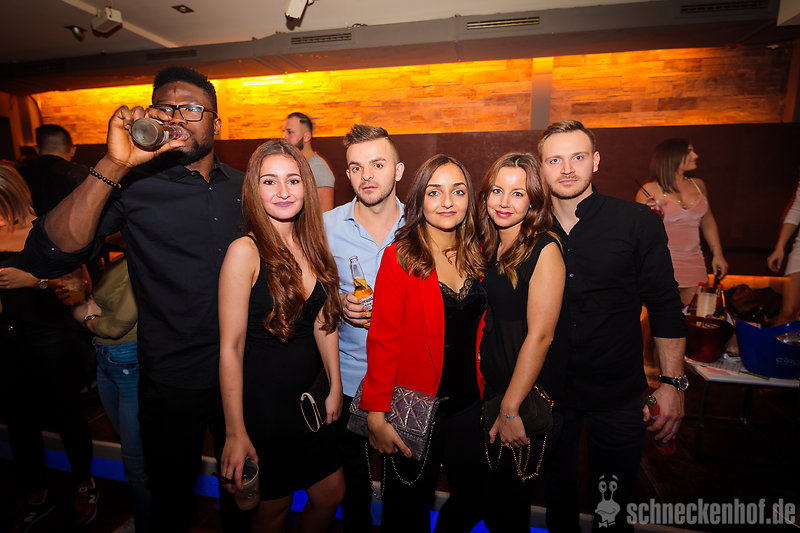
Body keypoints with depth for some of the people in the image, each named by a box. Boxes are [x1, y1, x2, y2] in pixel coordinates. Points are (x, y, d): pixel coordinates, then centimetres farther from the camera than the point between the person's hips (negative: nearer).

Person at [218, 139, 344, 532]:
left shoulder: (311, 245, 0)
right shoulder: (246, 251, -18)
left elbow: (323, 320, 6)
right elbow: (230, 348, -17)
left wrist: (335, 388, 7)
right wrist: (235, 432, -14)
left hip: (308, 396, 6)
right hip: (261, 401, -5)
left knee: (331, 494, 18)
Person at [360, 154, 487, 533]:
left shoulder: (474, 256, 3)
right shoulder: (400, 256, -14)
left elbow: (477, 329, 8)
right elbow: (383, 339, -15)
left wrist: (485, 392, 2)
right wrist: (377, 415, -15)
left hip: (468, 403, 5)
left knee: (473, 498, 19)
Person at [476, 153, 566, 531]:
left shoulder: (544, 249, -15)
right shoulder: (487, 248, 5)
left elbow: (539, 334, -19)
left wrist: (510, 409, -17)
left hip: (531, 395, -6)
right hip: (490, 386, 6)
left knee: (507, 497, 9)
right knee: (486, 487, 19)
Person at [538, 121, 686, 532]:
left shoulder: (638, 223, -8)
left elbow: (665, 307, -3)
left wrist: (672, 383, -6)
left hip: (618, 394, -1)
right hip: (548, 390, 2)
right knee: (557, 490, 22)